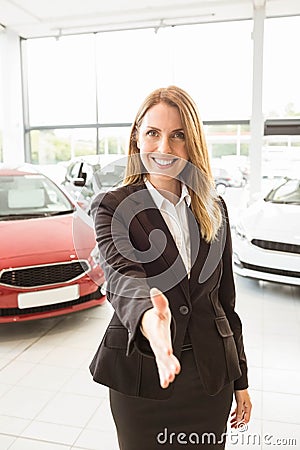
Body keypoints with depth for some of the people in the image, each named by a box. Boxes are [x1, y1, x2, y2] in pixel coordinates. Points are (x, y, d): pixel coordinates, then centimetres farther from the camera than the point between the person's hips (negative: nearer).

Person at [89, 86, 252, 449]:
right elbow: (120, 275, -28)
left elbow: (225, 298, 6)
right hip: (141, 375, -2)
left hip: (211, 376, 3)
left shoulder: (214, 209, 1)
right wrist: (149, 318, -50)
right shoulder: (113, 207, -10)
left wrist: (240, 379, 10)